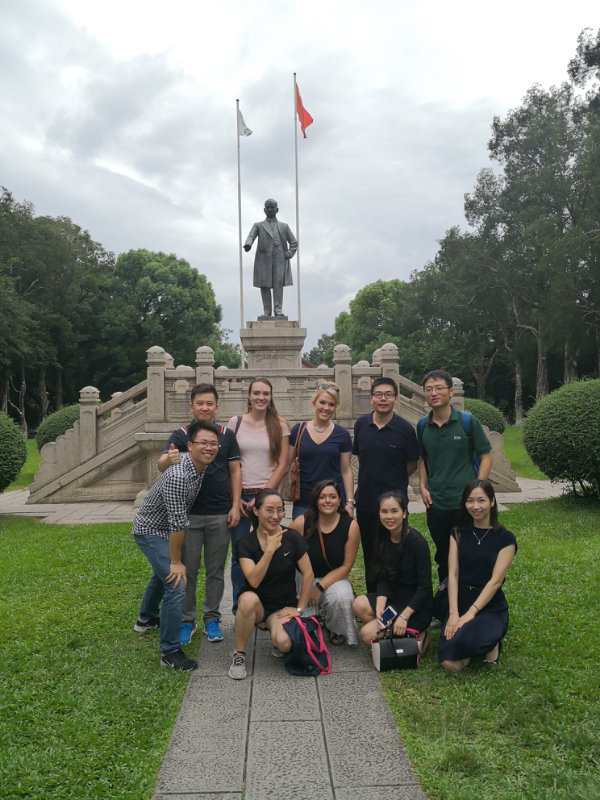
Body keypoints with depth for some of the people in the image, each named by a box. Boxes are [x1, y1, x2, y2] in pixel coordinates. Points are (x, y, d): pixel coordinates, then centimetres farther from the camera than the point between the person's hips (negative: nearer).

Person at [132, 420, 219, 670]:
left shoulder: (201, 466, -9)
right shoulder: (178, 477, -36)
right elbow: (177, 524, -29)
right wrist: (176, 562, -21)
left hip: (160, 528, 10)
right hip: (151, 531, -10)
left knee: (163, 572, 30)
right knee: (175, 584, -16)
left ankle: (146, 618, 55)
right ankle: (170, 652, -5)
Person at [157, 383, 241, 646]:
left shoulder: (227, 435, 4)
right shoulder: (180, 435, 0)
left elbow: (235, 471, 6)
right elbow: (161, 465, -13)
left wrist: (235, 506, -3)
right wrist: (168, 459, -38)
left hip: (220, 515, 1)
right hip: (189, 514, -1)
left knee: (215, 570, 10)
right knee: (188, 570, 6)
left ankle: (211, 618, 24)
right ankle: (186, 621, 20)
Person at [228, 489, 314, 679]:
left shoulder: (292, 538, -10)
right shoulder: (246, 543, -12)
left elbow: (308, 574, -4)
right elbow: (254, 581, -24)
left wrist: (299, 608, -3)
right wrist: (270, 550, -31)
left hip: (283, 605, 0)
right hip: (257, 603, 0)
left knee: (284, 643, -30)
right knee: (249, 599, -36)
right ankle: (239, 654, -11)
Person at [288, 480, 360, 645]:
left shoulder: (350, 526, -11)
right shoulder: (302, 523, -15)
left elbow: (346, 566, -6)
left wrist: (320, 587, -14)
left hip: (334, 578, 1)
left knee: (342, 597, -33)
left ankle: (337, 630, 3)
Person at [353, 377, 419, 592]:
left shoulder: (405, 429, -10)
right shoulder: (361, 424, 0)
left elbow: (412, 464, 0)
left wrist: (394, 482, 5)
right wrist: (371, 478, 10)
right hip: (365, 500, 4)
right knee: (369, 552, 16)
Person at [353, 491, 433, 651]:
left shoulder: (417, 542, -20)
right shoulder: (383, 539, 0)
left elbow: (425, 586, -19)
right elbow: (383, 579, -3)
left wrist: (404, 616, -24)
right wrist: (379, 610, -17)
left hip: (416, 606, -7)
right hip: (394, 598, 7)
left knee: (368, 633, -18)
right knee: (359, 605, -17)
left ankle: (418, 637, 1)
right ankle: (401, 635, -1)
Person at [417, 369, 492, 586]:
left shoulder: (468, 421, -8)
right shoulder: (423, 426, 3)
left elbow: (486, 456, -3)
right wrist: (423, 486, 3)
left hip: (464, 503, -3)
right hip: (435, 503, 4)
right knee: (442, 555, 17)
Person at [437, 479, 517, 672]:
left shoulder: (505, 538, -5)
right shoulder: (458, 533, 5)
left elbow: (495, 581, -11)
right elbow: (453, 574, -3)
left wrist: (470, 614, -18)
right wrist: (453, 613, -15)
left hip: (490, 606, -2)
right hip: (459, 600, 3)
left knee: (463, 640, -34)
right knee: (450, 663, -19)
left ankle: (490, 641, -1)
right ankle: (470, 634, 10)